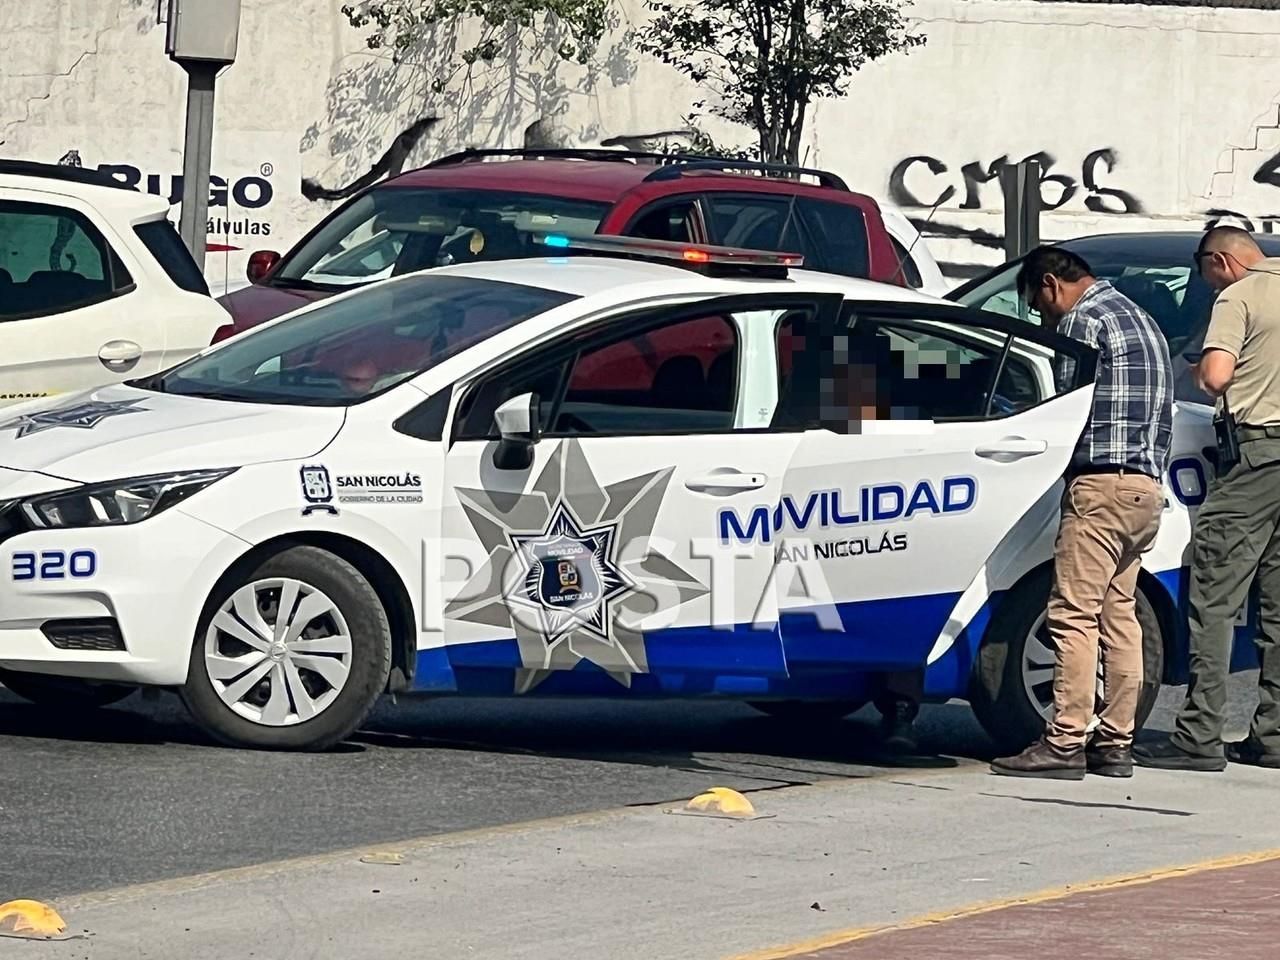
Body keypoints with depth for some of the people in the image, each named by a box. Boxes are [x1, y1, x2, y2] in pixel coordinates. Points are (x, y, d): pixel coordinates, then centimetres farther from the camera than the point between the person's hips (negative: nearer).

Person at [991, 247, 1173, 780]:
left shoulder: (1084, 320, -6)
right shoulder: (1138, 317, 24)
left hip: (1102, 482, -10)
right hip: (1147, 486, 10)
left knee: (1074, 615, -10)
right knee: (1119, 615, 10)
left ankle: (1064, 744, -13)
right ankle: (1115, 745, 9)